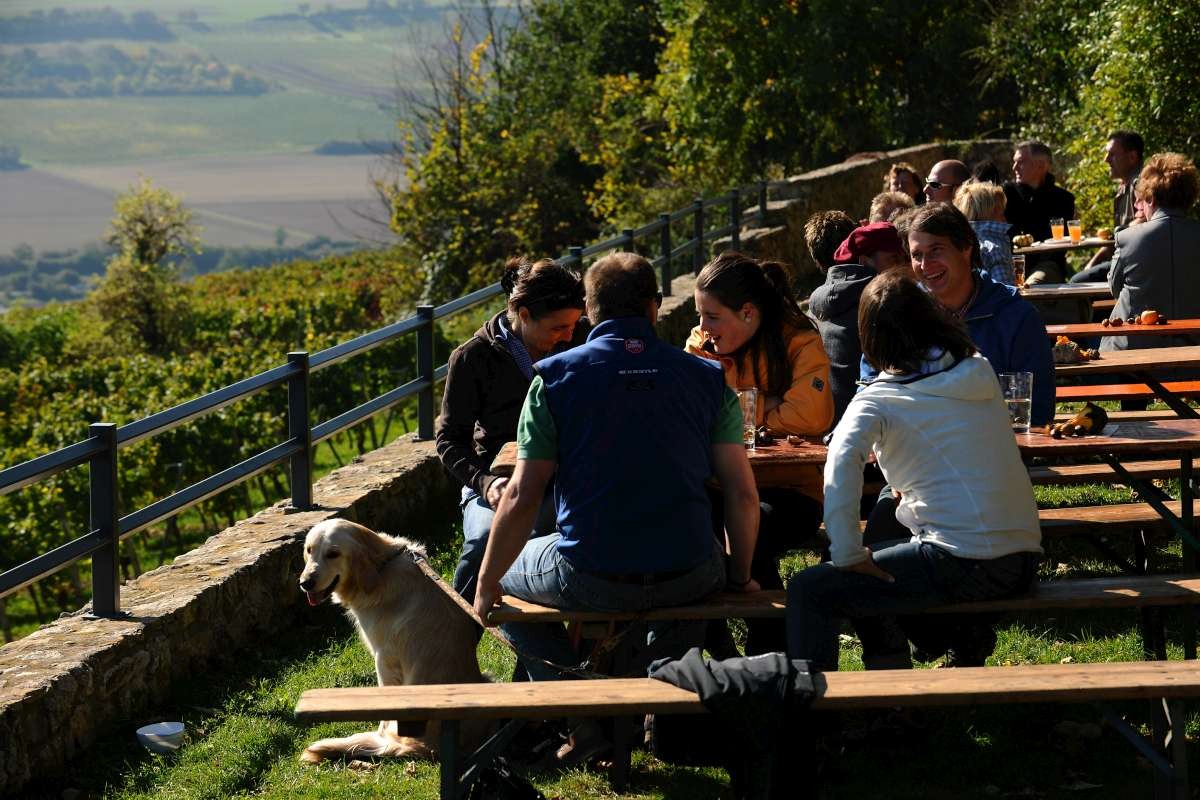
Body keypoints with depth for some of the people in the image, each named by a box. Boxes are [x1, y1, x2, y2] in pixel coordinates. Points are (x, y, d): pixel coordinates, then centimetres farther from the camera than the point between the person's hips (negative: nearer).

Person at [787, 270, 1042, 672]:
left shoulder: (878, 400, -5)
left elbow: (842, 460, -24)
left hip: (963, 564, -8)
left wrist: (848, 555, -20)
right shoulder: (980, 373, 13)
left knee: (808, 590, -4)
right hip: (1023, 559, 8)